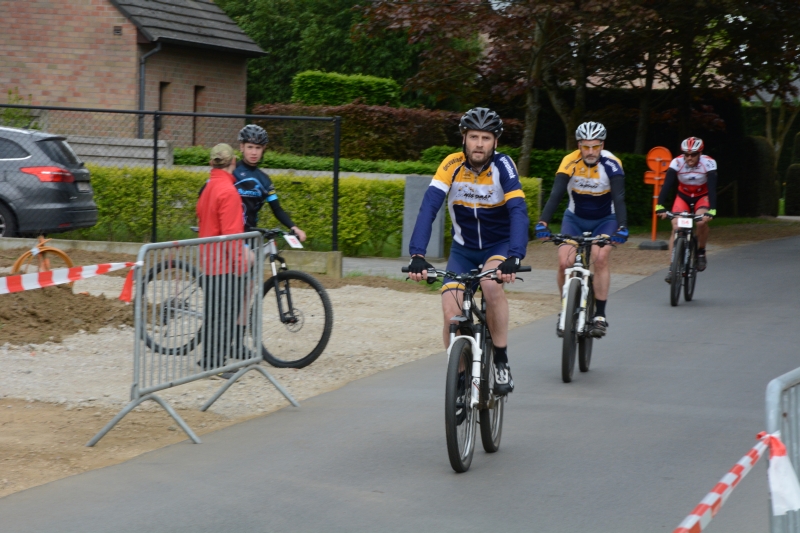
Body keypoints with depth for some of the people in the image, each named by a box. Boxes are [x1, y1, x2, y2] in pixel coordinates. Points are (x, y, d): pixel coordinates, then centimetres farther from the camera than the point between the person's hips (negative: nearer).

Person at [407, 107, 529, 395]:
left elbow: (518, 212, -32)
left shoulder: (503, 166, -20)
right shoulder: (451, 165, -16)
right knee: (451, 312, -17)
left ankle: (501, 361, -17)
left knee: (491, 284, -33)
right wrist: (417, 255, -40)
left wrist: (514, 258, -47)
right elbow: (428, 207, -26)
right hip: (463, 249, 2)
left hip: (499, 246, -2)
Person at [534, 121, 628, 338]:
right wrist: (543, 222, -44)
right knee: (564, 262, -16)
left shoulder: (611, 164, -24)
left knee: (600, 258, -26)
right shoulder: (570, 162, -21)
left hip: (604, 220, -2)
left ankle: (600, 315, -17)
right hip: (575, 219, 2)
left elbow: (619, 198, -32)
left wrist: (622, 227, -48)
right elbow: (556, 194, -29)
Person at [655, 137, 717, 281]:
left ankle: (701, 252, -2)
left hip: (702, 197, -1)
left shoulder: (708, 163, -27)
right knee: (676, 227, -18)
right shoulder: (677, 162, -25)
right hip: (683, 197, 1)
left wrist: (712, 211, -46)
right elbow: (667, 185, -31)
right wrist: (660, 206, -44)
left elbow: (712, 188, -33)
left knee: (702, 222, -29)